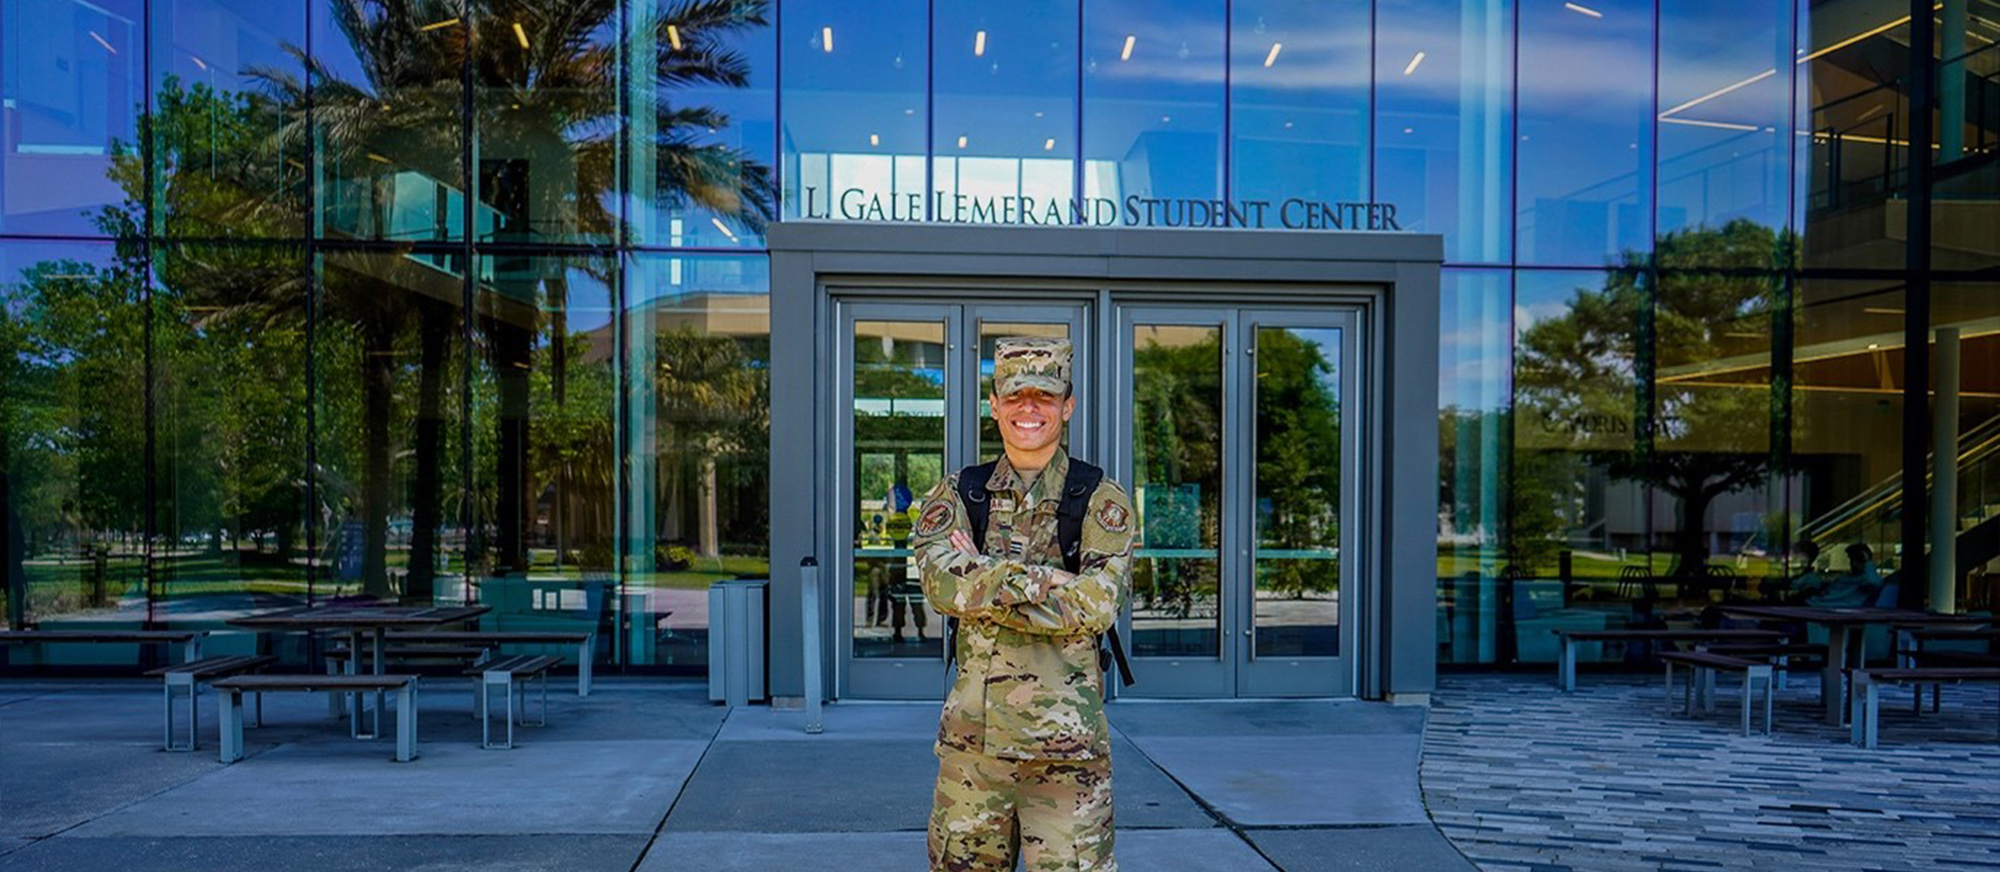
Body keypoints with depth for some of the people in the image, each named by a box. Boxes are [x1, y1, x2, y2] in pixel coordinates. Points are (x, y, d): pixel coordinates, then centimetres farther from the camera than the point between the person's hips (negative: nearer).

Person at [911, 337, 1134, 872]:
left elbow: (1095, 606, -13)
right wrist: (1047, 580, -15)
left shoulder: (1101, 501, 2)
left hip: (1065, 737, -2)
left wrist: (985, 579, -12)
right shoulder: (957, 496, 8)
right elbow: (941, 585, -10)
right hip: (972, 732, 3)